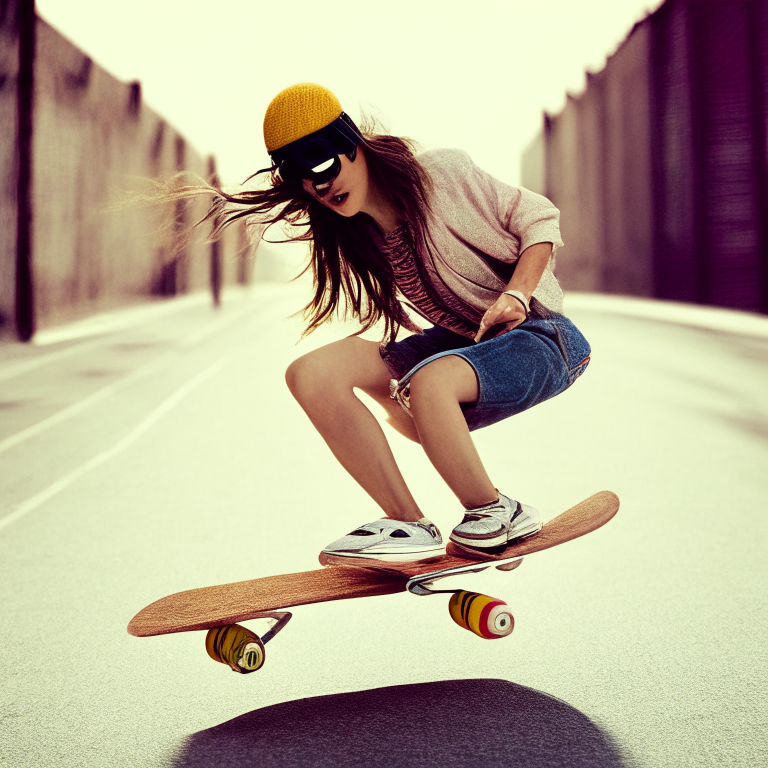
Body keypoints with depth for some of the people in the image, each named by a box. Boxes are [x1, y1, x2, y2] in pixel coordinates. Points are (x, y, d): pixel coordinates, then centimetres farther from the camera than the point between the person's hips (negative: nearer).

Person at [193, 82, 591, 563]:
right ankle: (408, 524, -13)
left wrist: (515, 295, -21)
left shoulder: (443, 173, -14)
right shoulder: (349, 239, 3)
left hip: (539, 338, -6)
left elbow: (538, 218, -6)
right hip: (456, 343, 6)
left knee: (426, 382, -39)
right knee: (311, 373, -15)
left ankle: (496, 513, -13)